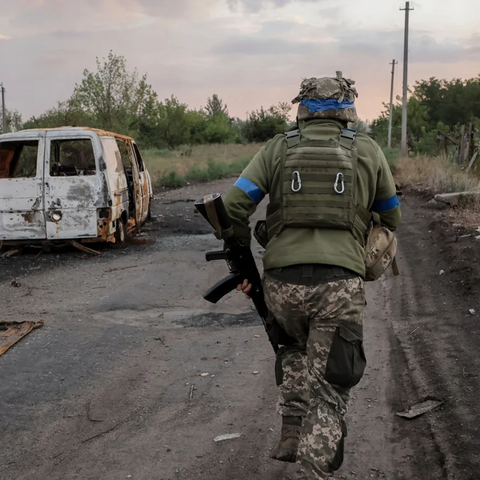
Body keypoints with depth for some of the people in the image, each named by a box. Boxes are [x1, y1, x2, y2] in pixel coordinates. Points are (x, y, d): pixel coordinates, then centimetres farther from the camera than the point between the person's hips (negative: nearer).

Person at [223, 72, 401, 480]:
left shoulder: (278, 149, 9)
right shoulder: (367, 151, 9)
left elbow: (234, 206, 1)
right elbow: (391, 218, 19)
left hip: (282, 282, 2)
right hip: (340, 285, -2)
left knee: (295, 352, 31)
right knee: (329, 389, 6)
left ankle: (292, 433, 28)